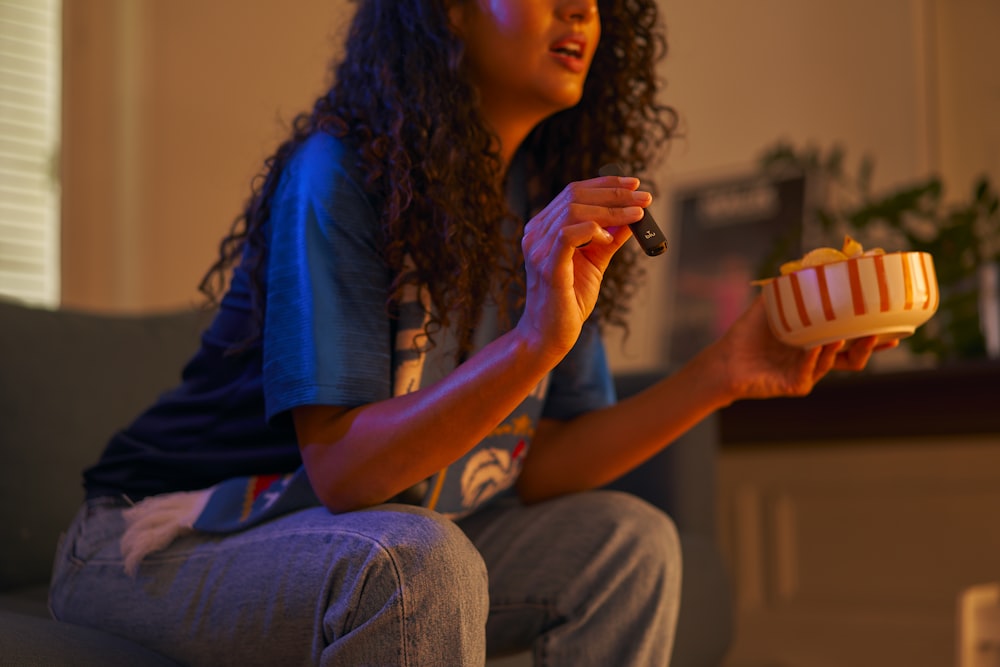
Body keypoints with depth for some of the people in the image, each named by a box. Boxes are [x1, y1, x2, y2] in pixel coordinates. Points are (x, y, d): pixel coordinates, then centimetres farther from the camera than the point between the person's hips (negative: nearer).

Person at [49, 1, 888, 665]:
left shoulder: (551, 208, 1)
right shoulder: (338, 174, -21)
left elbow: (531, 469, -3)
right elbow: (341, 469, -27)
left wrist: (723, 375, -13)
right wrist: (533, 344, -40)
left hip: (395, 548, 7)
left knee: (627, 542, -7)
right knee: (416, 559, -34)